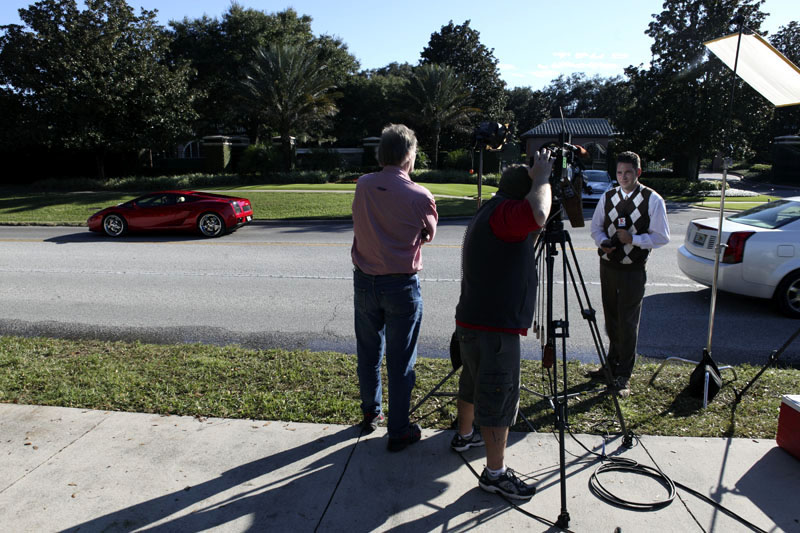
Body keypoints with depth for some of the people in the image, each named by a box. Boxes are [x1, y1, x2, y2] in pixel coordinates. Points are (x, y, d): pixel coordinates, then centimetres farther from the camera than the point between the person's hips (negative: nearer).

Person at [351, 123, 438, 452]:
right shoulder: (420, 196, -13)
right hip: (401, 286, -4)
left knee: (368, 354, 18)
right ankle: (398, 431, 18)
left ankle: (370, 414, 36)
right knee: (400, 362, 7)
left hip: (364, 282, 4)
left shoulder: (362, 186, -3)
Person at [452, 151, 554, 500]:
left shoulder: (488, 214, 15)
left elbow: (530, 222, 29)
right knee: (499, 398, 0)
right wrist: (541, 178, -20)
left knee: (474, 383, 27)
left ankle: (465, 435, 47)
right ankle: (495, 473, 11)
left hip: (473, 323, 11)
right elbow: (537, 215, -39)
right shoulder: (503, 214, -19)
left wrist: (539, 178, 18)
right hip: (494, 328, -11)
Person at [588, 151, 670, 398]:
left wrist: (633, 239, -19)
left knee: (628, 323, -3)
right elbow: (596, 227, 13)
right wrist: (603, 242, -7)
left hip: (633, 270, -5)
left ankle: (623, 376, 7)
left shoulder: (653, 200, -7)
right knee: (611, 319, 15)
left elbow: (662, 237, -8)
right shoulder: (608, 197, 6)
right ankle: (612, 365, 31)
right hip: (608, 265, 5)